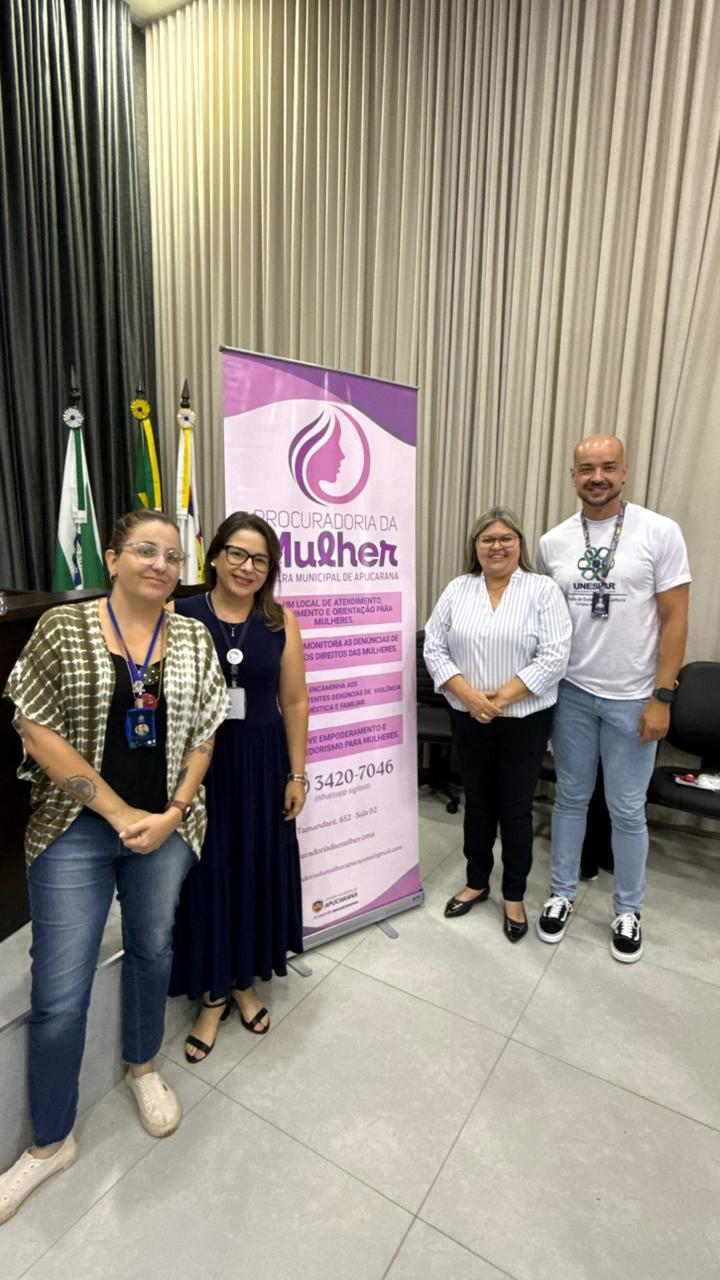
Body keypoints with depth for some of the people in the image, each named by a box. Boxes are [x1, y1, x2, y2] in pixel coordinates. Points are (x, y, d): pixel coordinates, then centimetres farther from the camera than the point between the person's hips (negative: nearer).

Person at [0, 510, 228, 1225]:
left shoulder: (193, 640, 0)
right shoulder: (63, 627, -7)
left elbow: (204, 735, 3)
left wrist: (172, 813, -8)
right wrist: (118, 811, -13)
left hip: (166, 828, 3)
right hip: (77, 829, -2)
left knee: (152, 950, 20)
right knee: (58, 997, 5)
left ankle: (143, 1067, 49)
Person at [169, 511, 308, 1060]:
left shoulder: (281, 622, -2)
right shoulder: (179, 616, -6)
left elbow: (294, 702, 1)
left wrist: (297, 774, 1)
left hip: (262, 764, 2)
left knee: (257, 871, 14)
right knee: (206, 874, 10)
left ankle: (244, 980, 41)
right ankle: (213, 992, 35)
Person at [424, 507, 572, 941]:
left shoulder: (544, 590, -6)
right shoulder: (457, 590, 3)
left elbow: (553, 657, -14)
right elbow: (435, 647, -1)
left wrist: (500, 698, -18)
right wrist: (468, 695, -14)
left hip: (525, 721, -2)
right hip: (469, 720, 3)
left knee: (516, 810, 10)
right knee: (478, 804, 16)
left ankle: (515, 896, 29)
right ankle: (477, 882, 35)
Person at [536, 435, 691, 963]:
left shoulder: (660, 532, -8)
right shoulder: (552, 542, 1)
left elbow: (674, 620, -8)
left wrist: (661, 697, -11)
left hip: (632, 699, -2)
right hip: (571, 693, 3)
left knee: (627, 810, 11)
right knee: (571, 798, 15)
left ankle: (628, 910, 33)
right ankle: (562, 893, 34)